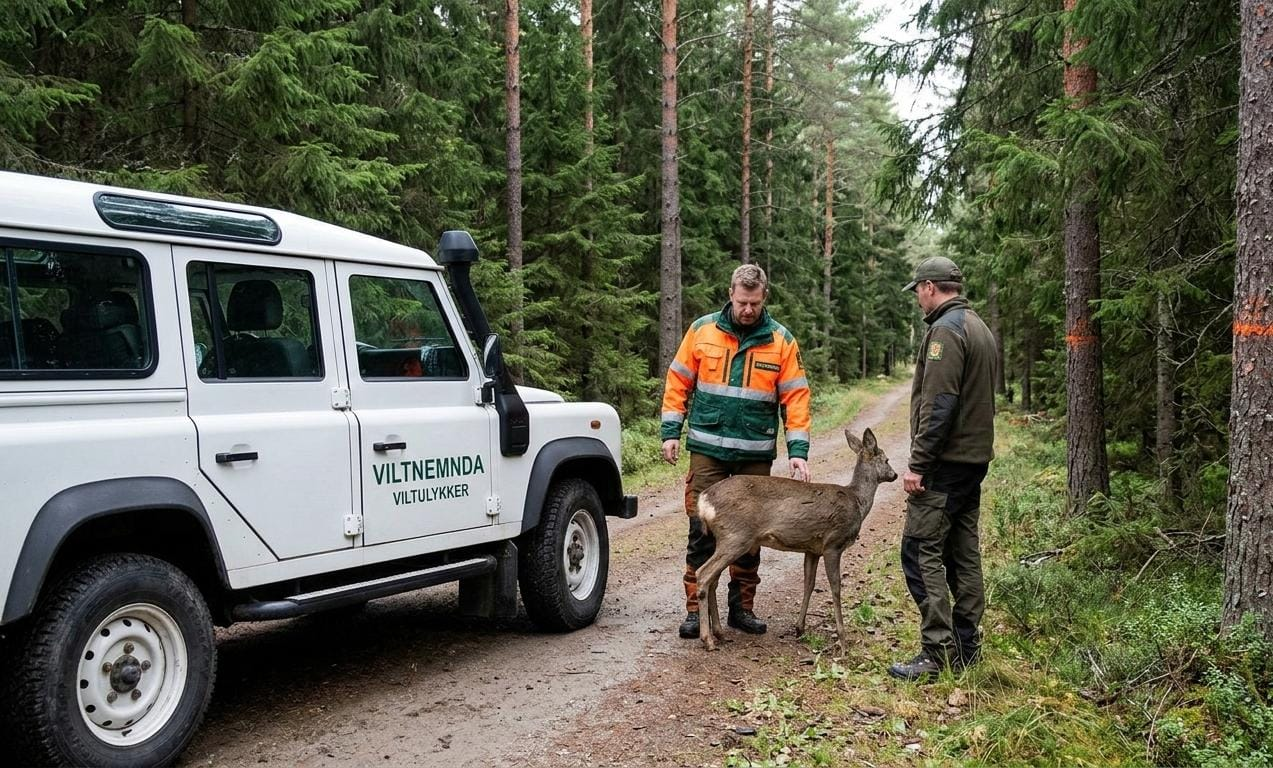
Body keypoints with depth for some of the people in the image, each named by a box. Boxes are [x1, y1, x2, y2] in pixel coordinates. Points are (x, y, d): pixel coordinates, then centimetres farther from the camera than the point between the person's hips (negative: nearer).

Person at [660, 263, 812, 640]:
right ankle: (695, 608, 7)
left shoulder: (781, 340, 0)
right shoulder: (702, 330, 0)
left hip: (756, 454, 1)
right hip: (707, 449, -1)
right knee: (702, 528, -1)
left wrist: (797, 450, -10)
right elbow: (678, 383, 4)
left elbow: (795, 397, -2)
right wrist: (671, 432, -1)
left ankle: (742, 607, 21)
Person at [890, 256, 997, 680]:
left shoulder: (946, 329, -14)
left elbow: (938, 405, -21)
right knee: (964, 553, 13)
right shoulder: (980, 327, 18)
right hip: (975, 456, 10)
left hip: (945, 462, -10)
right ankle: (966, 646, 20)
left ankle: (938, 652, -8)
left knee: (921, 551, -8)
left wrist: (918, 463, -19)